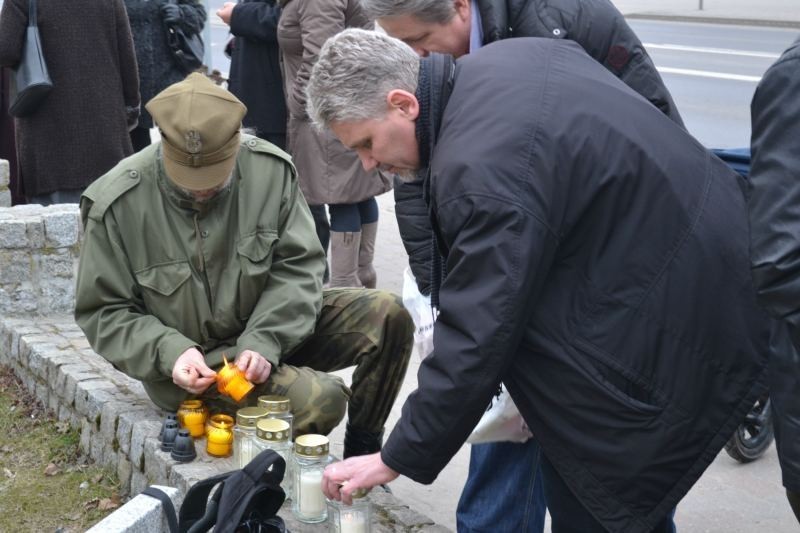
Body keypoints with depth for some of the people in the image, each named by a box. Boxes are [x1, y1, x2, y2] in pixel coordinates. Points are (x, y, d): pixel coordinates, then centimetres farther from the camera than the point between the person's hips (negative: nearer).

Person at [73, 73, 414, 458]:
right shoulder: (116, 205, -15)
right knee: (319, 398, -28)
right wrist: (171, 353, -23)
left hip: (272, 332, 5)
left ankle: (361, 451, 5)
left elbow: (298, 267, -5)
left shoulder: (270, 168, -8)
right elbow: (104, 313, -6)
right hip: (189, 361, -4)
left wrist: (265, 341, -21)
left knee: (387, 316, -14)